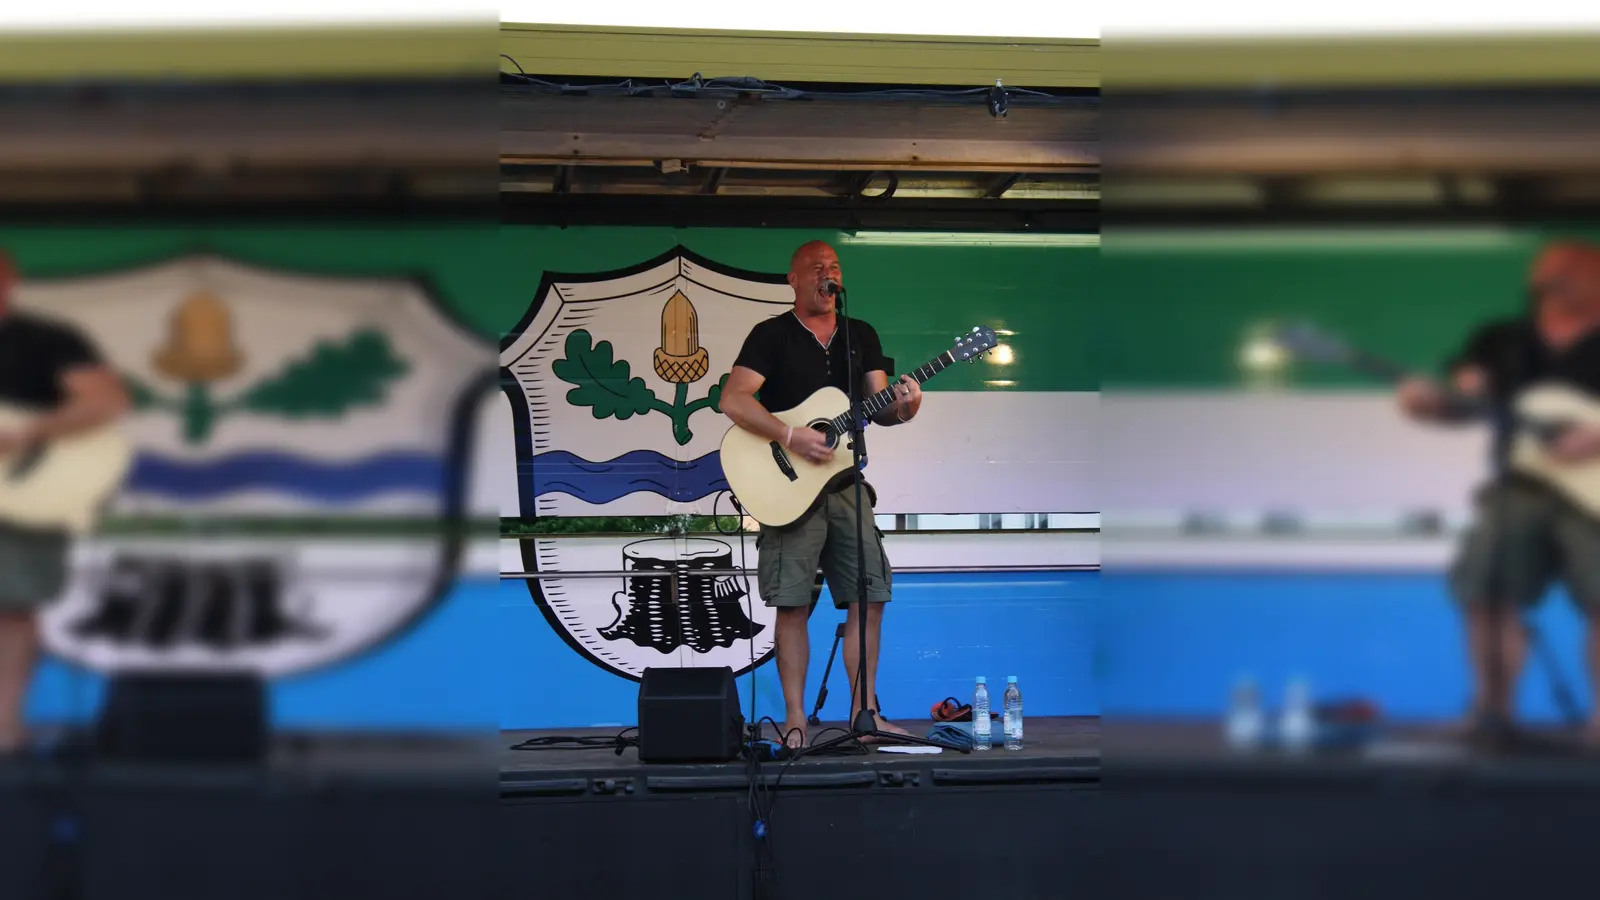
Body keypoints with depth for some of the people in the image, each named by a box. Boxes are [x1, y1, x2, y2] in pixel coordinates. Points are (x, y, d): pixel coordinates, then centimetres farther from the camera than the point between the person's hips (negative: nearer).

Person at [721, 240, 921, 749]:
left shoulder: (861, 336, 13)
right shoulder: (772, 335, -2)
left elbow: (879, 409, 7)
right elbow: (733, 400, -13)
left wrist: (902, 408, -16)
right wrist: (791, 438, -23)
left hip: (847, 486, 5)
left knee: (869, 599, 3)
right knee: (793, 605, -4)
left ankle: (863, 710, 13)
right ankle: (795, 719, 3)